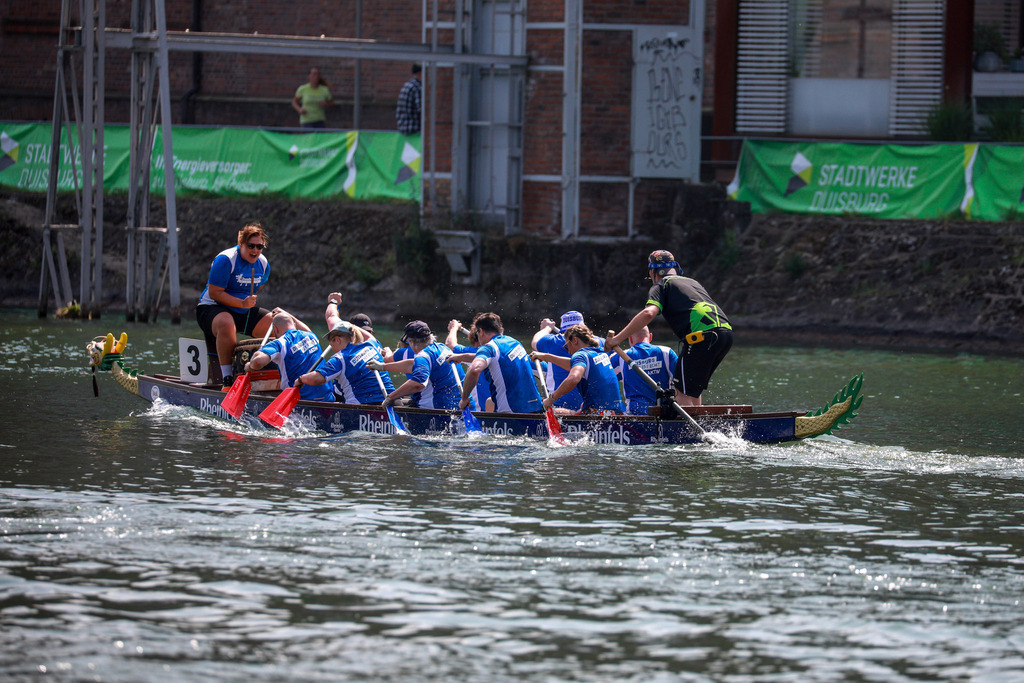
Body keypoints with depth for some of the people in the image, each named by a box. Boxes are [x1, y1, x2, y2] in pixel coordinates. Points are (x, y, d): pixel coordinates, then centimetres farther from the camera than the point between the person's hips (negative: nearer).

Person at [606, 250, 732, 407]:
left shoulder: (661, 286, 10)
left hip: (703, 335, -7)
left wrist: (618, 338, -6)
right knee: (693, 388, 22)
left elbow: (649, 313, -8)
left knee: (683, 393, -5)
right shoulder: (693, 282, 32)